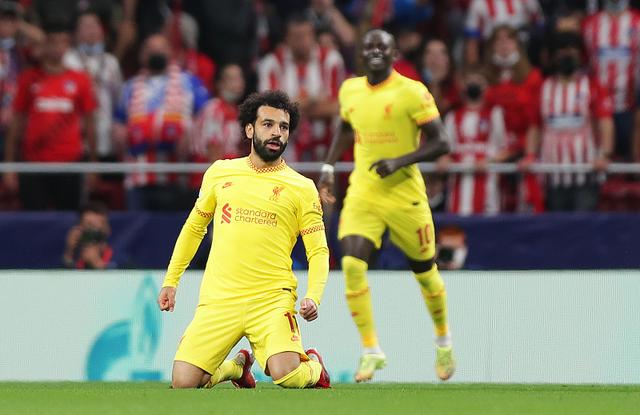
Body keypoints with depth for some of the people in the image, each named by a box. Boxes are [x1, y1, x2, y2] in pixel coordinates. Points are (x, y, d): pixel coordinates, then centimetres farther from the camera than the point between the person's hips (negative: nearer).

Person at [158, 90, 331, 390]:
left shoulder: (301, 188, 4)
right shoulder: (220, 173, 11)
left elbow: (318, 251, 4)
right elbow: (194, 227, 23)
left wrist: (313, 296, -14)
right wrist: (171, 281, 19)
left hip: (271, 298, -2)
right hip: (218, 300, 3)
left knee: (285, 375, -27)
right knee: (184, 383, -12)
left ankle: (314, 367, 12)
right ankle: (237, 366, 22)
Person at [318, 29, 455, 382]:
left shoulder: (412, 92, -10)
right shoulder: (349, 91, 6)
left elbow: (440, 143, -11)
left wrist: (400, 161, -23)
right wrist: (328, 166, 15)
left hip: (404, 193, -3)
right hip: (362, 193, 3)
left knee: (424, 270, 10)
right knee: (352, 264, -17)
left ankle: (443, 341, 36)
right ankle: (371, 350, -10)